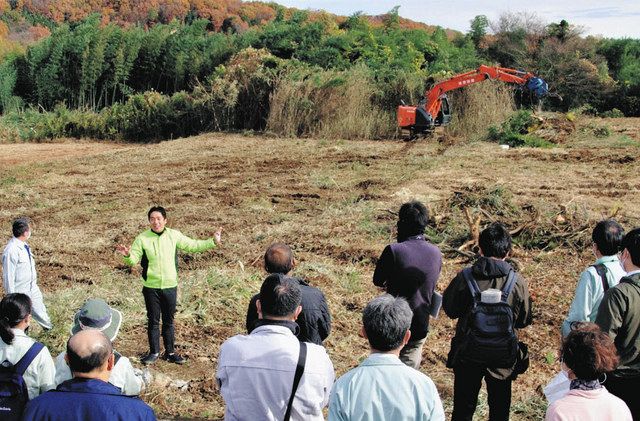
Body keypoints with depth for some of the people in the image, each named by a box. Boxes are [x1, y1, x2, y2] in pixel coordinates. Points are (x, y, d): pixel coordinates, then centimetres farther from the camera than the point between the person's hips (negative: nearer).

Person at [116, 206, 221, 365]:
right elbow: (133, 260, -8)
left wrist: (213, 242, 1)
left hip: (170, 286, 1)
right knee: (153, 321, 7)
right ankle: (154, 352, 21)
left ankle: (170, 352, 23)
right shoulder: (142, 239, -5)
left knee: (169, 321, 11)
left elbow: (193, 245, 7)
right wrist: (127, 255, -30)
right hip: (151, 287, -1)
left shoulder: (174, 235, 0)